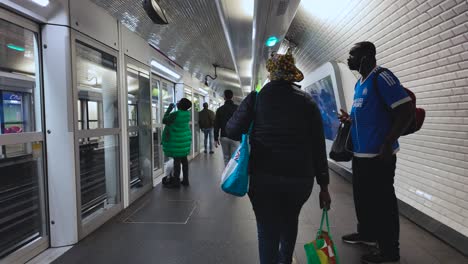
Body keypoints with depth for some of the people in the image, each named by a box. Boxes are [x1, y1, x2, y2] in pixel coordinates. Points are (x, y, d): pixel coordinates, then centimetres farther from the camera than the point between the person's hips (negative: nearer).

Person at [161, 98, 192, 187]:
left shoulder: (175, 114, -20)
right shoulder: (187, 113, 2)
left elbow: (164, 120, -6)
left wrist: (169, 109, 0)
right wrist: (172, 110, 13)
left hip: (176, 141, -7)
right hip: (185, 139, 7)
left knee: (177, 160, 0)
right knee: (184, 159, 12)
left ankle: (176, 181, 8)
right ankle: (185, 180, 20)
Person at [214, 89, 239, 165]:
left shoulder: (220, 109, 4)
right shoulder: (238, 108, -2)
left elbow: (216, 125, 4)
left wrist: (216, 139, 9)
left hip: (224, 137, 2)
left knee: (226, 158, 12)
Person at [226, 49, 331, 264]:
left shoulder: (256, 98, -2)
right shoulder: (307, 102, 1)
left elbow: (232, 130, -9)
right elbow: (318, 146, 0)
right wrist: (323, 186, 6)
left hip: (264, 177, -2)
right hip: (300, 178, 3)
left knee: (268, 232, 9)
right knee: (290, 219, 28)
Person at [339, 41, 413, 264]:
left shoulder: (382, 78, -13)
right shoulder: (359, 84, 14)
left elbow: (406, 112, -18)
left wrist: (387, 144, -21)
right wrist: (350, 119, 8)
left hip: (379, 155, -9)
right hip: (360, 153, 9)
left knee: (382, 202, 2)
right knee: (362, 197, 20)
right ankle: (366, 234, 39)